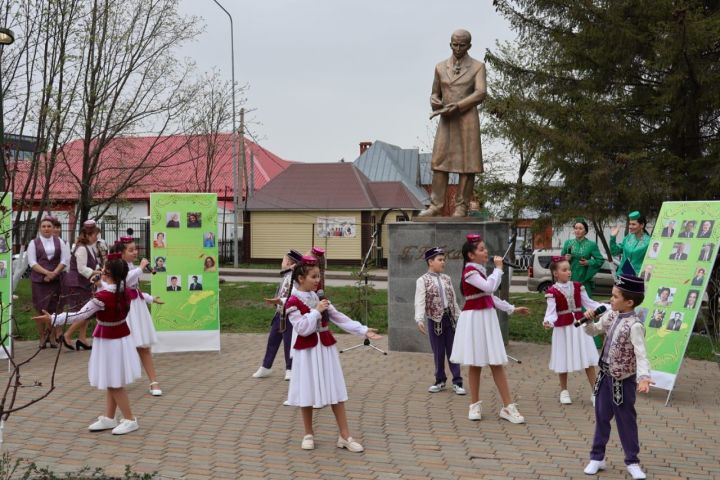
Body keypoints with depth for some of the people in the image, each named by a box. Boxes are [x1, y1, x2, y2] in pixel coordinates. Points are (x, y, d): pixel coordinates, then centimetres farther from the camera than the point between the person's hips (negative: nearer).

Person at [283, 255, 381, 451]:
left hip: (326, 349, 5)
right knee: (308, 393, 5)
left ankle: (344, 436, 8)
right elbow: (302, 329, -20)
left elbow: (339, 318, 5)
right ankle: (308, 434, 21)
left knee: (336, 392, 4)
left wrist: (363, 330, 0)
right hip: (307, 352, -5)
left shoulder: (319, 297, 7)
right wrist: (316, 311, -19)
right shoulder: (293, 302, -11)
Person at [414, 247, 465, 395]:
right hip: (435, 319, -3)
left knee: (453, 351, 3)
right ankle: (440, 381, 20)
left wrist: (459, 316, 14)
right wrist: (419, 320, -26)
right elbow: (420, 302, -15)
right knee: (438, 352, 6)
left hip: (450, 318, 4)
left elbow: (453, 300, 15)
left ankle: (457, 383, 7)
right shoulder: (422, 281, -6)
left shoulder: (446, 279, 10)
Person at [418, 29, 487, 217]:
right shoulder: (440, 67, 13)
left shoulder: (478, 66, 3)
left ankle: (461, 208, -1)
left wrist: (457, 106, -20)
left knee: (466, 164, -4)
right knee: (439, 161, -4)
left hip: (467, 119, -3)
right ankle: (436, 206, -4)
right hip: (446, 120, 3)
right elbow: (435, 94, 19)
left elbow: (480, 94, -10)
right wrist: (435, 102, -6)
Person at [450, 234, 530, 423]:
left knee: (497, 363, 4)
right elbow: (490, 287, -26)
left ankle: (507, 406, 3)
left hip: (487, 318, 8)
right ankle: (475, 405, 14)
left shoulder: (479, 270, 15)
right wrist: (498, 268, -14)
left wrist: (512, 309, 20)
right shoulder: (470, 271, -13)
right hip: (474, 319, -8)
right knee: (476, 363, 1)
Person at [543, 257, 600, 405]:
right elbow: (551, 311, -15)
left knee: (588, 359, 4)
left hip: (580, 326, 3)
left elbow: (588, 303, 7)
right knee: (564, 360, 9)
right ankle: (564, 391, 27)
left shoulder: (577, 286, 2)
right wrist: (548, 321, -36)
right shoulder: (552, 292, -10)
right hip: (563, 328, -3)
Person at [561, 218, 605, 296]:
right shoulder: (568, 243, 6)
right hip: (570, 279, 2)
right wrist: (565, 259, -7)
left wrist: (588, 262, -13)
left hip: (585, 280, -2)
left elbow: (600, 260, 1)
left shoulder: (591, 244, -1)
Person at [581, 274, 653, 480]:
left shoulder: (634, 326, -24)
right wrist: (589, 321, -8)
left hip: (623, 380, -7)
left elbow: (641, 354, -32)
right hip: (606, 375, 7)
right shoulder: (611, 316, 0)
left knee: (626, 421, 6)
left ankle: (632, 461, 21)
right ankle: (597, 457, 25)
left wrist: (643, 377, -46)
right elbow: (592, 331, 14)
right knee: (601, 417, 14)